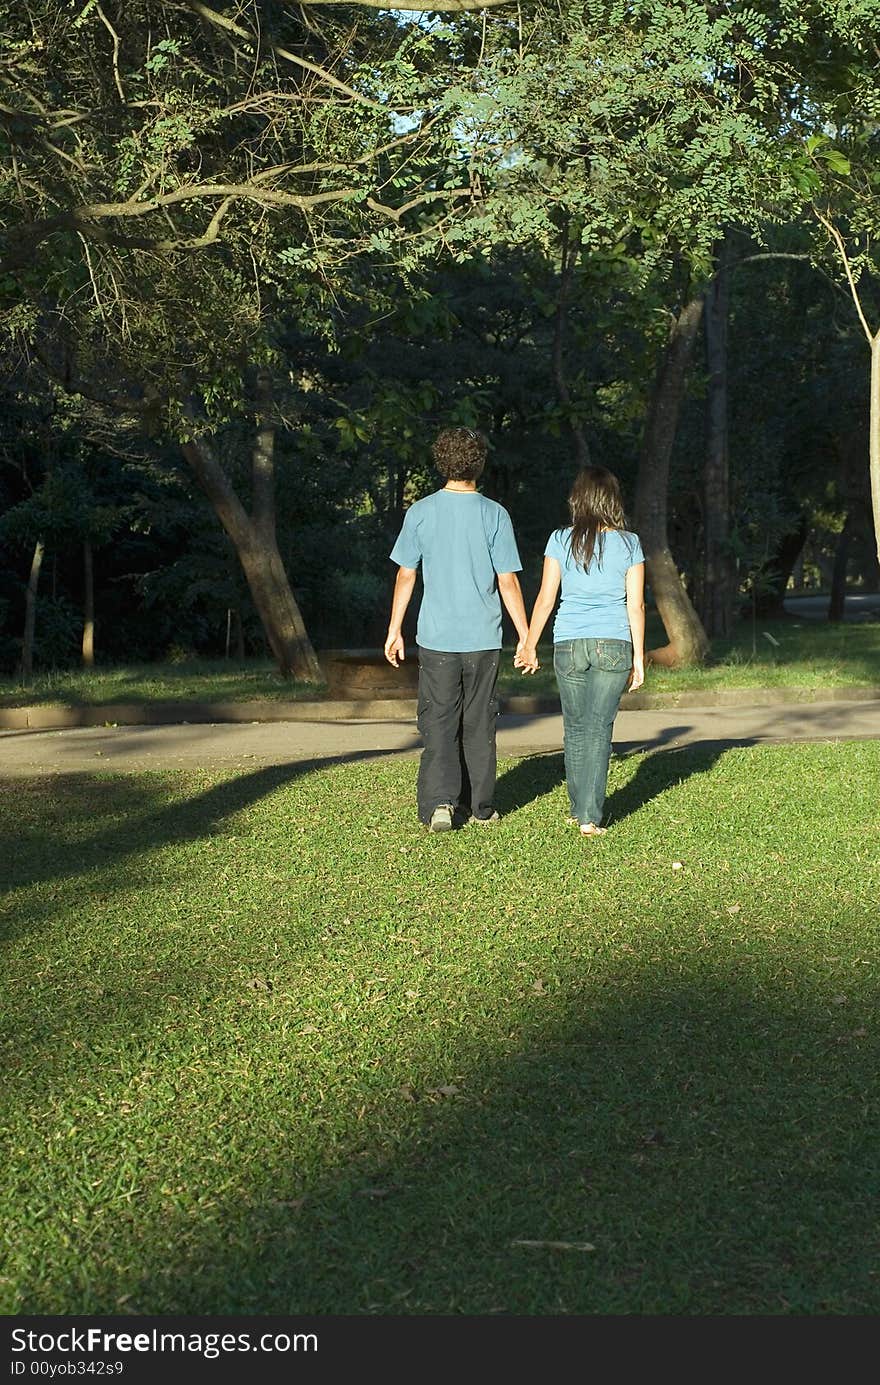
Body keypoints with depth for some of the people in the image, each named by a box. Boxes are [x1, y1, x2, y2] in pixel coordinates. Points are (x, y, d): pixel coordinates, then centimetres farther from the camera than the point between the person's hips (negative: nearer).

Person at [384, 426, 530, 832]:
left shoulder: (420, 512, -1)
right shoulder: (494, 514, -4)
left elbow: (405, 575, 2)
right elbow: (508, 582, -4)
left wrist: (395, 631, 11)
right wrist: (525, 636, 4)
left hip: (436, 637, 0)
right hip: (483, 637, 0)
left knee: (438, 723, 3)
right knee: (479, 723, 11)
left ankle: (440, 802, -12)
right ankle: (480, 806, 19)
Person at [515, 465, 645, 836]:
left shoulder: (561, 541, 0)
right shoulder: (629, 543, 1)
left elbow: (545, 599, 0)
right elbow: (636, 605, 0)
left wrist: (529, 646, 10)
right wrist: (638, 657, 6)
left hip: (569, 645, 1)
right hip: (614, 645, 0)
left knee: (575, 727, 13)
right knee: (599, 728, 1)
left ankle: (578, 809, 21)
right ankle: (590, 816, -3)